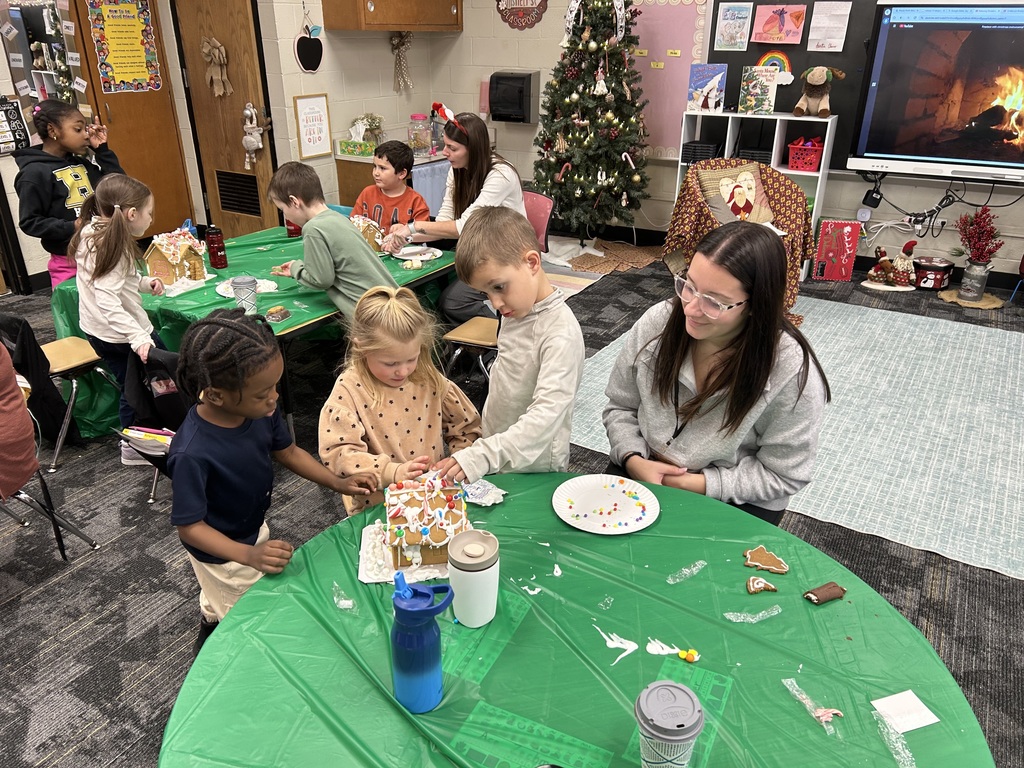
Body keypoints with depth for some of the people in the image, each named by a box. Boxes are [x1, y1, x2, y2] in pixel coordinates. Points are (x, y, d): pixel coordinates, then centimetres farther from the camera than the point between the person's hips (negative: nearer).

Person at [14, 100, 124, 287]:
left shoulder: (81, 163, 10)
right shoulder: (35, 172, -9)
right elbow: (29, 222, -11)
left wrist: (102, 149, 5)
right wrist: (73, 228, -23)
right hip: (70, 263, -6)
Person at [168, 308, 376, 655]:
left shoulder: (260, 410, -24)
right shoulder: (192, 454, -42)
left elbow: (287, 451, -5)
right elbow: (188, 526, -31)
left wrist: (338, 482, -13)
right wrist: (248, 555, -42)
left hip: (255, 530, 7)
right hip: (222, 556, -7)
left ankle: (208, 633, 66)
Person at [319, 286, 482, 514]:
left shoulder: (430, 380, 1)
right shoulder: (349, 390, -9)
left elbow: (467, 427, 11)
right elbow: (337, 452, -14)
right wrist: (392, 472, -25)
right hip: (380, 505, -2)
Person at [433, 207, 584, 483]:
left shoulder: (561, 333, -25)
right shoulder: (516, 310, 0)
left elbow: (546, 416, -31)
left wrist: (482, 456, -37)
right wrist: (485, 451, 9)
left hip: (533, 471, -7)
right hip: (498, 456, 7)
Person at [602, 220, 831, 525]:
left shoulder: (791, 370, -23)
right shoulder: (658, 322, -13)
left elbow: (782, 474, -13)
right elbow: (620, 407, 0)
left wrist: (701, 484, -20)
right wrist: (633, 460, -17)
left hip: (735, 505, -2)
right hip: (643, 472, 2)